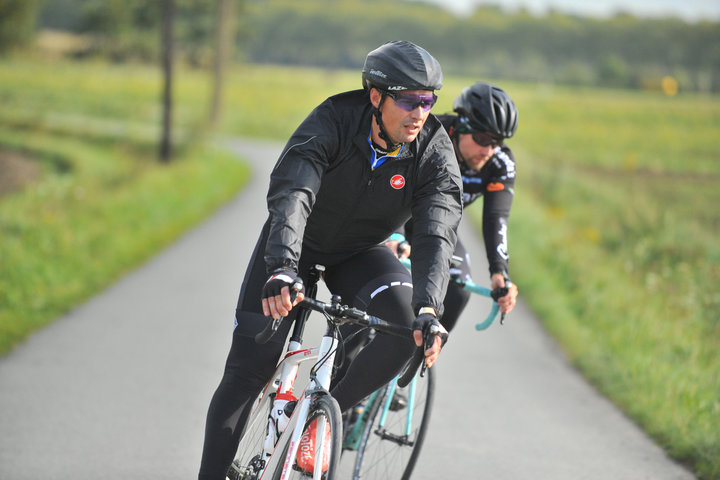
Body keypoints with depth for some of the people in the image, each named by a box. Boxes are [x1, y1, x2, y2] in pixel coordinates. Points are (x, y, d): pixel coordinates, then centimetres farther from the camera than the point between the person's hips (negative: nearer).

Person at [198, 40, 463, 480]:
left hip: (359, 254, 2)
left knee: (408, 324, -28)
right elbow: (291, 193, -40)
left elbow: (438, 235, -32)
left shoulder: (435, 152, -22)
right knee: (248, 367, -9)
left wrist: (430, 310, -50)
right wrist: (282, 270, -58)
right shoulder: (333, 122, -28)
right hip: (296, 244, -2)